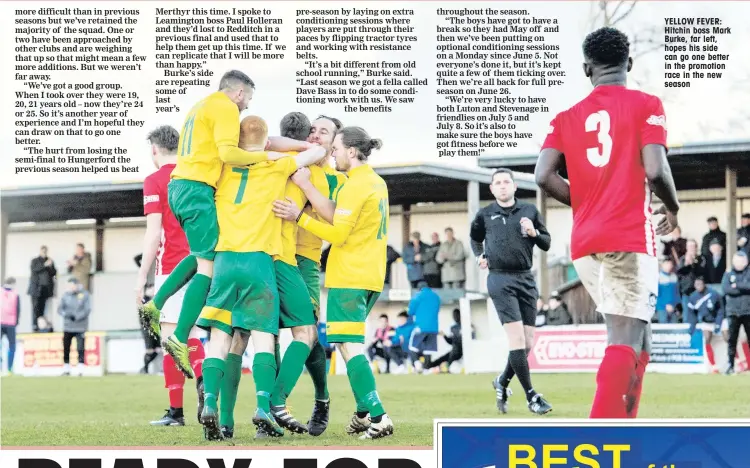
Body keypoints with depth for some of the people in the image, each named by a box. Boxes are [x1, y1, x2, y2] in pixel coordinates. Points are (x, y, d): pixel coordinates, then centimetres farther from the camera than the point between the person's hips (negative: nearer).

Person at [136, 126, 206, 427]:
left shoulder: (155, 181, -4)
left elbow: (153, 233, -10)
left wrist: (141, 277, -6)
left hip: (171, 269, -5)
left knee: (171, 337, -1)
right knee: (189, 334, 16)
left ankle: (176, 411, -1)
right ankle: (203, 377, -12)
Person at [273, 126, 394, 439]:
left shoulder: (355, 185, -13)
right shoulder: (376, 182, 14)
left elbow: (337, 233, -15)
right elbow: (336, 215, 7)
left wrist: (299, 217, -15)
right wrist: (306, 186, 3)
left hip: (348, 278, -10)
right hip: (371, 276, 10)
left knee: (349, 346, -11)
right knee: (352, 344, 17)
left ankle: (377, 418, -18)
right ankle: (364, 414, 16)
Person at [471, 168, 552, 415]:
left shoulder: (529, 211, 9)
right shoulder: (484, 215, 7)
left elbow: (547, 244, 12)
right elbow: (474, 238, 27)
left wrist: (533, 233, -7)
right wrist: (480, 255, 9)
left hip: (526, 279, 3)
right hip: (500, 279, -3)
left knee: (528, 342, 3)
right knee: (517, 337, -15)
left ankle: (503, 381, 27)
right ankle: (531, 395, -12)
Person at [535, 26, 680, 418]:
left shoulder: (568, 117, 11)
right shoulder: (645, 106, 0)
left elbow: (544, 176, -2)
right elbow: (655, 171, -13)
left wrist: (587, 204, 13)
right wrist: (672, 208, 7)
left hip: (584, 243, 5)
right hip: (630, 238, -5)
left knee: (635, 336, 20)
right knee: (625, 342, -8)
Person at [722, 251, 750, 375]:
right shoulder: (728, 275, 10)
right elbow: (725, 288, -7)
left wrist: (737, 285, -10)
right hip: (733, 312, 1)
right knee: (732, 339, -1)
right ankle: (731, 364, 1)